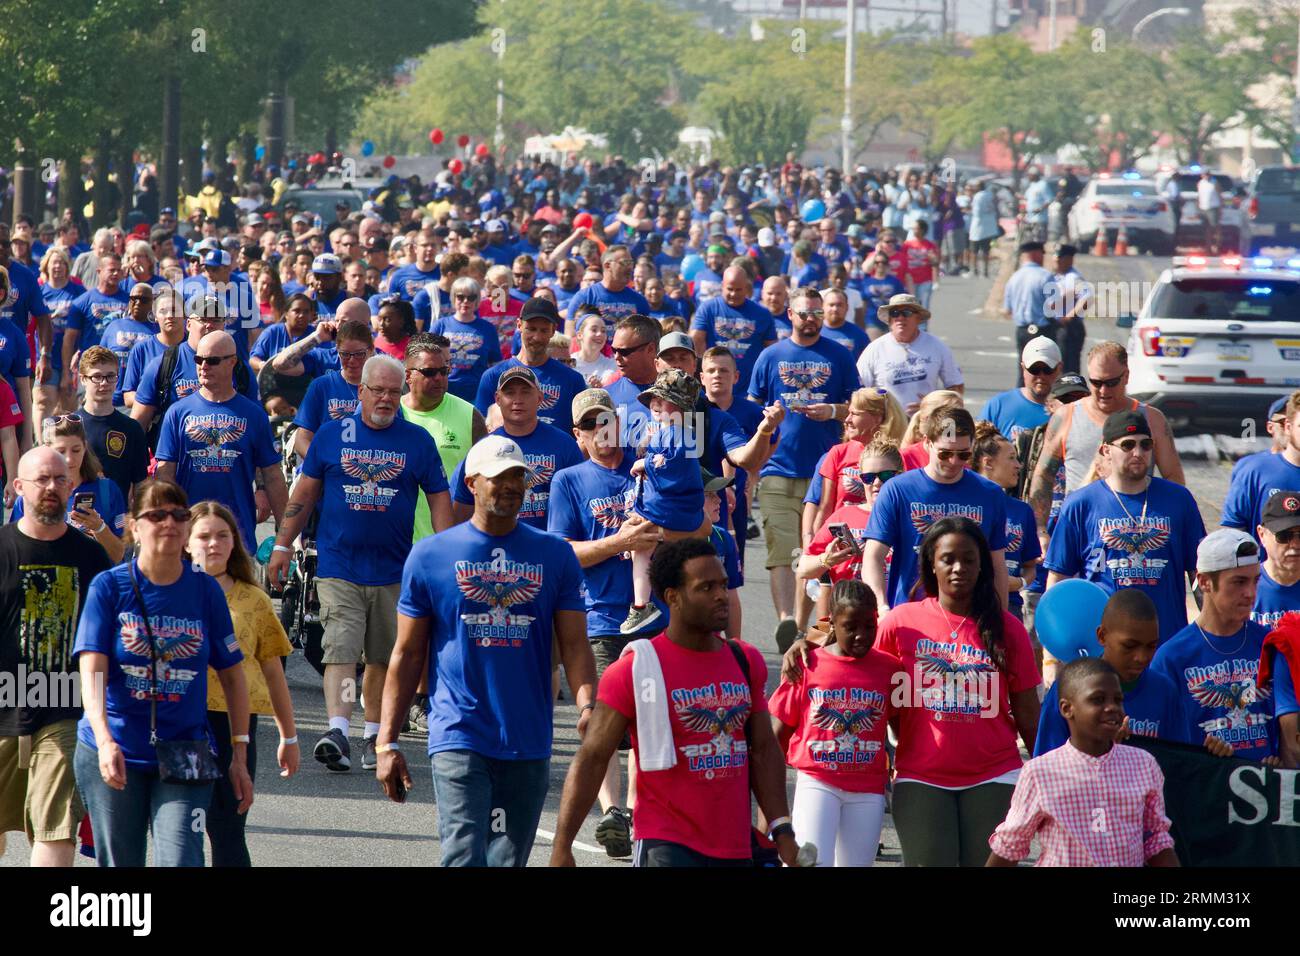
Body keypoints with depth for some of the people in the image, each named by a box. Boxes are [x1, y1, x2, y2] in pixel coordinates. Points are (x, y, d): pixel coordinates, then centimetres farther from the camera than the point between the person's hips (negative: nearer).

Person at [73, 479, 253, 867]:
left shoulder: (205, 591, 4)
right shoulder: (109, 587, -3)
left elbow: (232, 675, 11)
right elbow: (92, 671, -13)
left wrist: (239, 755, 8)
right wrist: (105, 741, -28)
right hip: (112, 756, -1)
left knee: (180, 861, -15)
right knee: (120, 865, 7)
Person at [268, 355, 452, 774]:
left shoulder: (417, 441, 5)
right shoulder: (332, 434, 4)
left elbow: (439, 500, 8)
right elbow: (304, 493, 10)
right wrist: (282, 545, 7)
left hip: (393, 571, 1)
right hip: (338, 566, -1)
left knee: (383, 657, 9)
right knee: (340, 649, -14)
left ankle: (374, 736, 19)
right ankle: (337, 730, -24)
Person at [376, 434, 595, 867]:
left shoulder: (555, 556, 8)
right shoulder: (431, 556, 4)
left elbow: (574, 644, 4)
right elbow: (407, 654, 7)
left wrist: (587, 706, -16)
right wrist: (387, 741, 2)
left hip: (529, 745, 3)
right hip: (459, 736, -3)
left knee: (508, 860, 9)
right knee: (464, 858, -15)